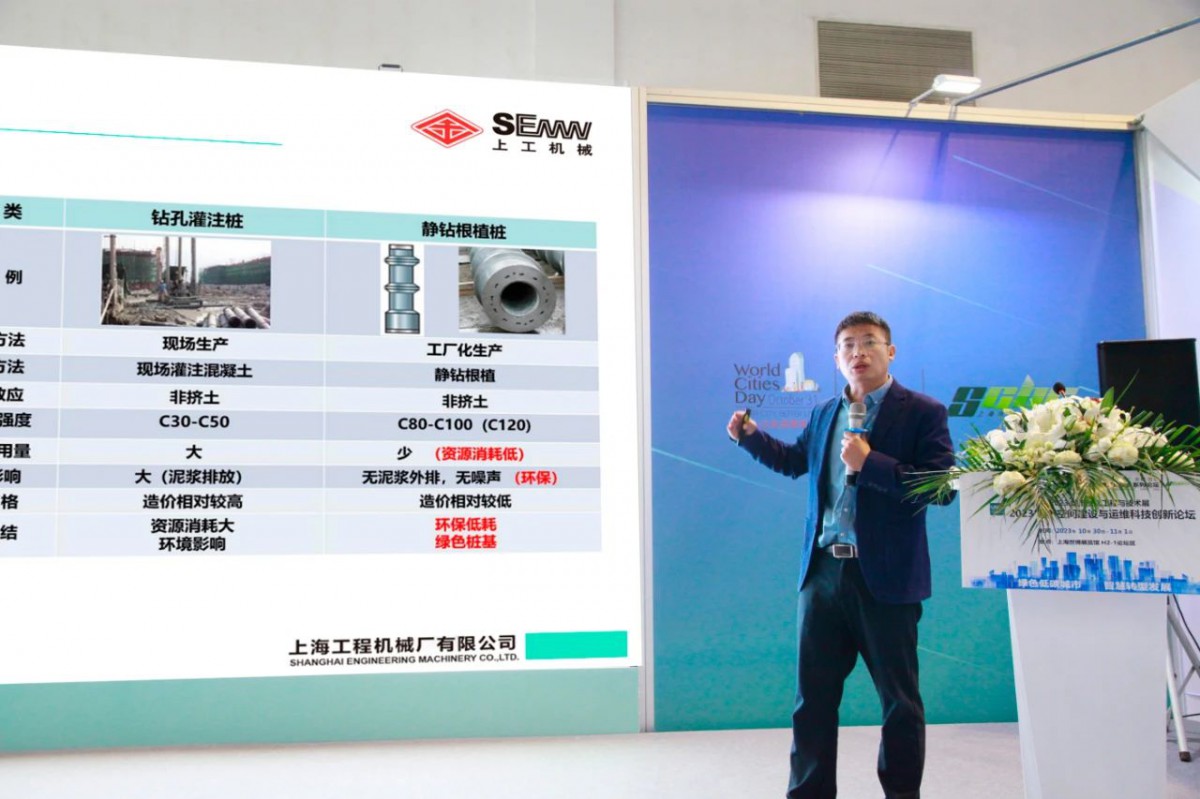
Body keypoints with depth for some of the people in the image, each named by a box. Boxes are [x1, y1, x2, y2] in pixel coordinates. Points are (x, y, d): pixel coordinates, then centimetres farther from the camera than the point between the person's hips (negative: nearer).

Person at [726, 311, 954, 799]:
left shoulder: (922, 412, -5)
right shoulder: (824, 415, 12)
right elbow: (795, 460, 30)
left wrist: (870, 463, -21)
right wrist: (750, 436, 16)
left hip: (886, 578, -5)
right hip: (823, 574, 5)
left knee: (899, 699, 8)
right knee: (812, 697, 11)